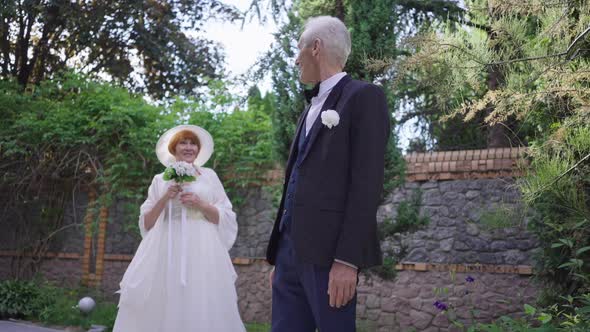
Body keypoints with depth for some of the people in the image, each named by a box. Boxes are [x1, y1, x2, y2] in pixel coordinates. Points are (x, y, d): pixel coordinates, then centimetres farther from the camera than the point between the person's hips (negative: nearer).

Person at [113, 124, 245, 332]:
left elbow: (226, 218, 6)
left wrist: (200, 204, -8)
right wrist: (164, 199, -6)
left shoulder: (209, 176, 10)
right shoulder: (161, 180, 11)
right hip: (167, 251, 1)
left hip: (202, 251, 0)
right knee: (165, 308, -4)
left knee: (202, 309, -6)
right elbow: (146, 224, 7)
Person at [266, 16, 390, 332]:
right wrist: (278, 256, 17)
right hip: (292, 251, 8)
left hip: (329, 252, -8)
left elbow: (367, 183, -13)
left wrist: (347, 260, -20)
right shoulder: (312, 108, 23)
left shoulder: (364, 96, -3)